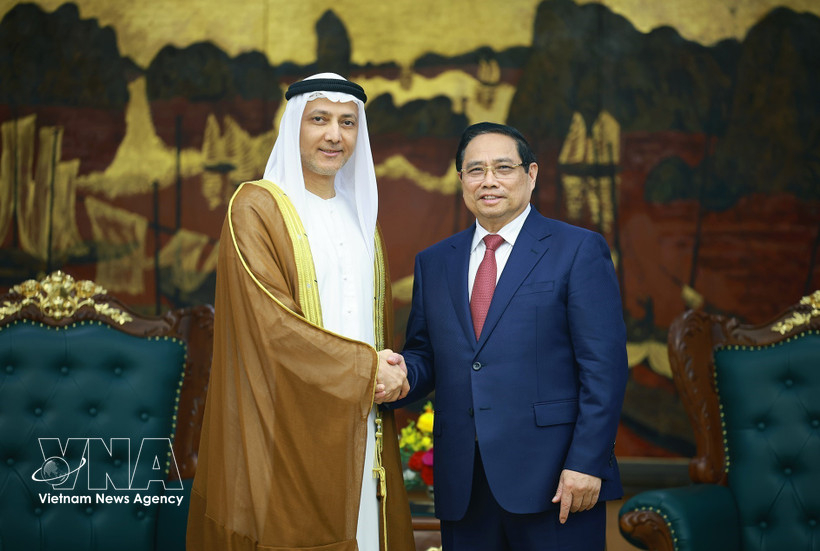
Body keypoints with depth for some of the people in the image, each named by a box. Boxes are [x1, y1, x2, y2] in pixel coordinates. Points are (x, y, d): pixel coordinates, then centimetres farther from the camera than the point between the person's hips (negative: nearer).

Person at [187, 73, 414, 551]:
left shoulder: (360, 216, 17)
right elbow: (270, 322, -14)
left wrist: (390, 374, -1)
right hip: (290, 428, -6)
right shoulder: (256, 208, -5)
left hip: (358, 428, 6)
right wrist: (364, 368, -12)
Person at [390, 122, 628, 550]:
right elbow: (424, 354, 15)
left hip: (553, 478, -4)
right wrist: (403, 375, -8)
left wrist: (585, 463, -13)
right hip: (463, 482, 4)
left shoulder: (579, 250, 0)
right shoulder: (433, 262, 14)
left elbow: (603, 366, -6)